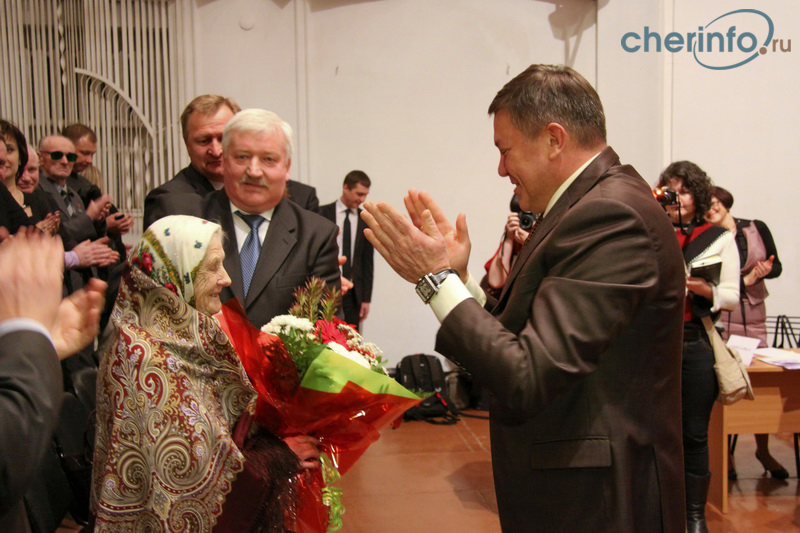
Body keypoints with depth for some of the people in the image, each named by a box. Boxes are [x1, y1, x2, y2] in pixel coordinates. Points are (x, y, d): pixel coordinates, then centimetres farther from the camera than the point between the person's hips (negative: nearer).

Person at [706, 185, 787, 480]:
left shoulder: (757, 229, 3)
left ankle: (763, 451, 22)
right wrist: (746, 280, -17)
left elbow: (776, 266, 8)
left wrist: (763, 272, -13)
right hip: (719, 319, -2)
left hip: (754, 316, 2)